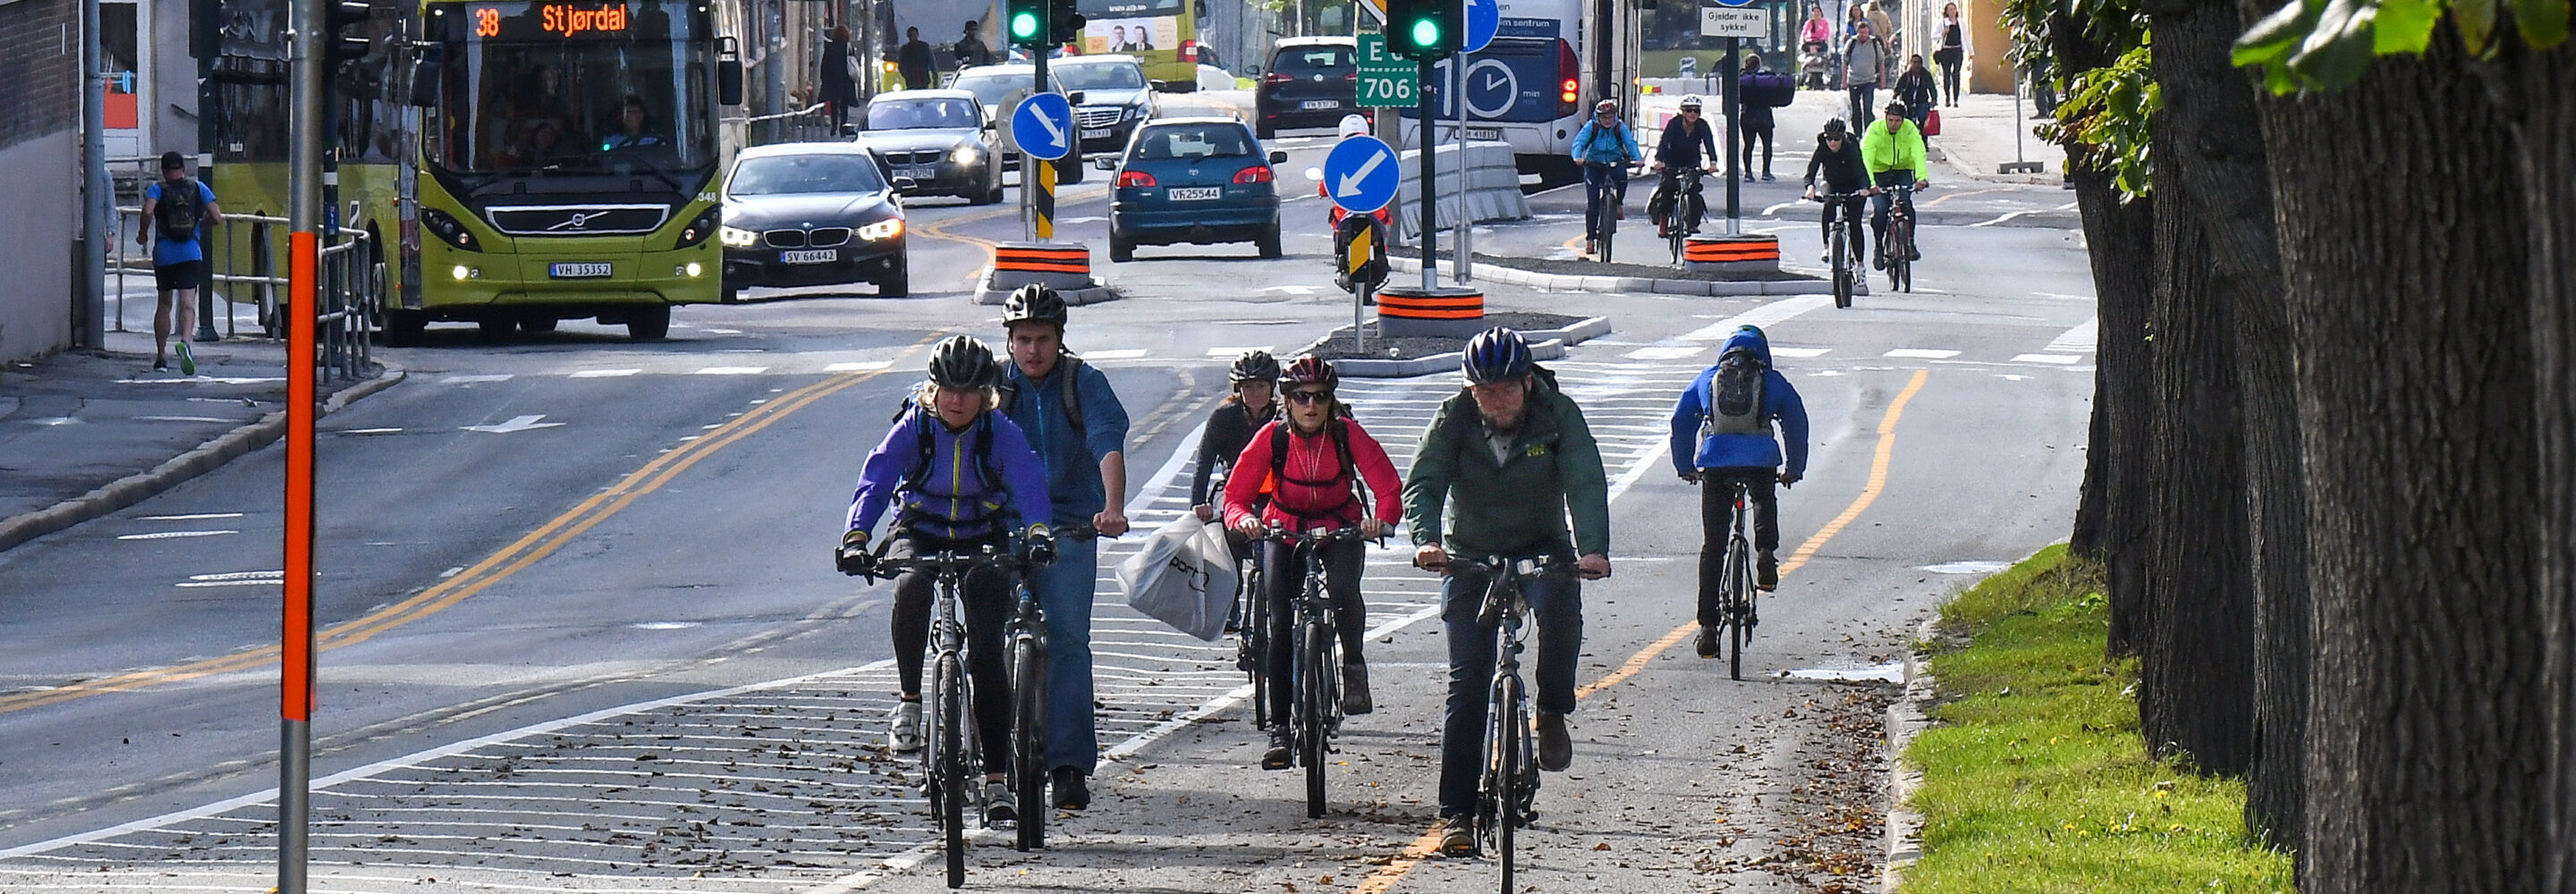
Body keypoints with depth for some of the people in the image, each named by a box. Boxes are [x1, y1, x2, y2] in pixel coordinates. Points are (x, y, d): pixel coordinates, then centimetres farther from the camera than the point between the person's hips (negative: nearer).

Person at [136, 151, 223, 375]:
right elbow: (216, 217, 0)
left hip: (164, 254, 0)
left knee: (164, 303, 16)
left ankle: (161, 356, 21)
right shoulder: (198, 188, 7)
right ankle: (185, 341, -37)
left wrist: (143, 233, 0)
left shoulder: (156, 189, 2)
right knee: (187, 303, -9)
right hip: (191, 253, 0)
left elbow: (148, 211, -18)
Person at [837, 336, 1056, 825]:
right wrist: (856, 538, -43)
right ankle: (909, 702, -18)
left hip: (982, 541, 0)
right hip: (920, 533, 0)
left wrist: (1037, 532, -50)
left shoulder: (1002, 432, -15)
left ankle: (996, 780, -4)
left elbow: (1028, 480, -30)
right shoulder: (913, 427, -14)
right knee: (911, 586, -36)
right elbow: (876, 479, -26)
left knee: (988, 650, -11)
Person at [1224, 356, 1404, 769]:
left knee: (1343, 590, -32)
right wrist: (1243, 518, -40)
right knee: (1280, 626, -9)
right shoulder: (1272, 438, -17)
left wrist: (1381, 518, -43)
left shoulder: (1347, 434, -18)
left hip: (1341, 528, -1)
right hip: (1285, 529, 1)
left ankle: (1354, 662, -3)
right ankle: (1280, 728, -2)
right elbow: (1237, 495, -17)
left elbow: (1388, 486, -21)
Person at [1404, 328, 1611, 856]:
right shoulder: (1454, 419, -12)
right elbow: (1422, 484, -21)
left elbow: (1586, 484, -23)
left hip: (1540, 547, 0)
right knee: (1467, 681, -8)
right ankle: (1456, 815, -5)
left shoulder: (1558, 415, -14)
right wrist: (1427, 539, -42)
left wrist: (1593, 549, -41)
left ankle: (1553, 715, -9)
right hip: (1471, 553, 1)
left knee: (1560, 607, -35)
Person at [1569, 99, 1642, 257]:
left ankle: (1619, 203, -8)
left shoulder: (1620, 127, -9)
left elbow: (1630, 143, -19)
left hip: (1615, 163, 0)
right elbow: (1579, 142, -22)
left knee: (1622, 176, -36)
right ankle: (1590, 238, 1)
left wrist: (1638, 159, -38)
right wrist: (1578, 158, -42)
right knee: (1592, 204, -9)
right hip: (1594, 165, 0)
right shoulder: (1591, 127, -12)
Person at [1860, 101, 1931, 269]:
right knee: (1879, 209, -18)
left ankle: (1909, 244, -5)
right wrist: (1870, 183, -44)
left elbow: (1919, 154, -26)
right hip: (1880, 172, -1)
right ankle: (1878, 247, 3)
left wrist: (1922, 178, -43)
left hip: (1903, 171, 1)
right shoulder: (1875, 130, -21)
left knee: (1905, 203, -22)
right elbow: (1866, 158, -29)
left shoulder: (1910, 130, -16)